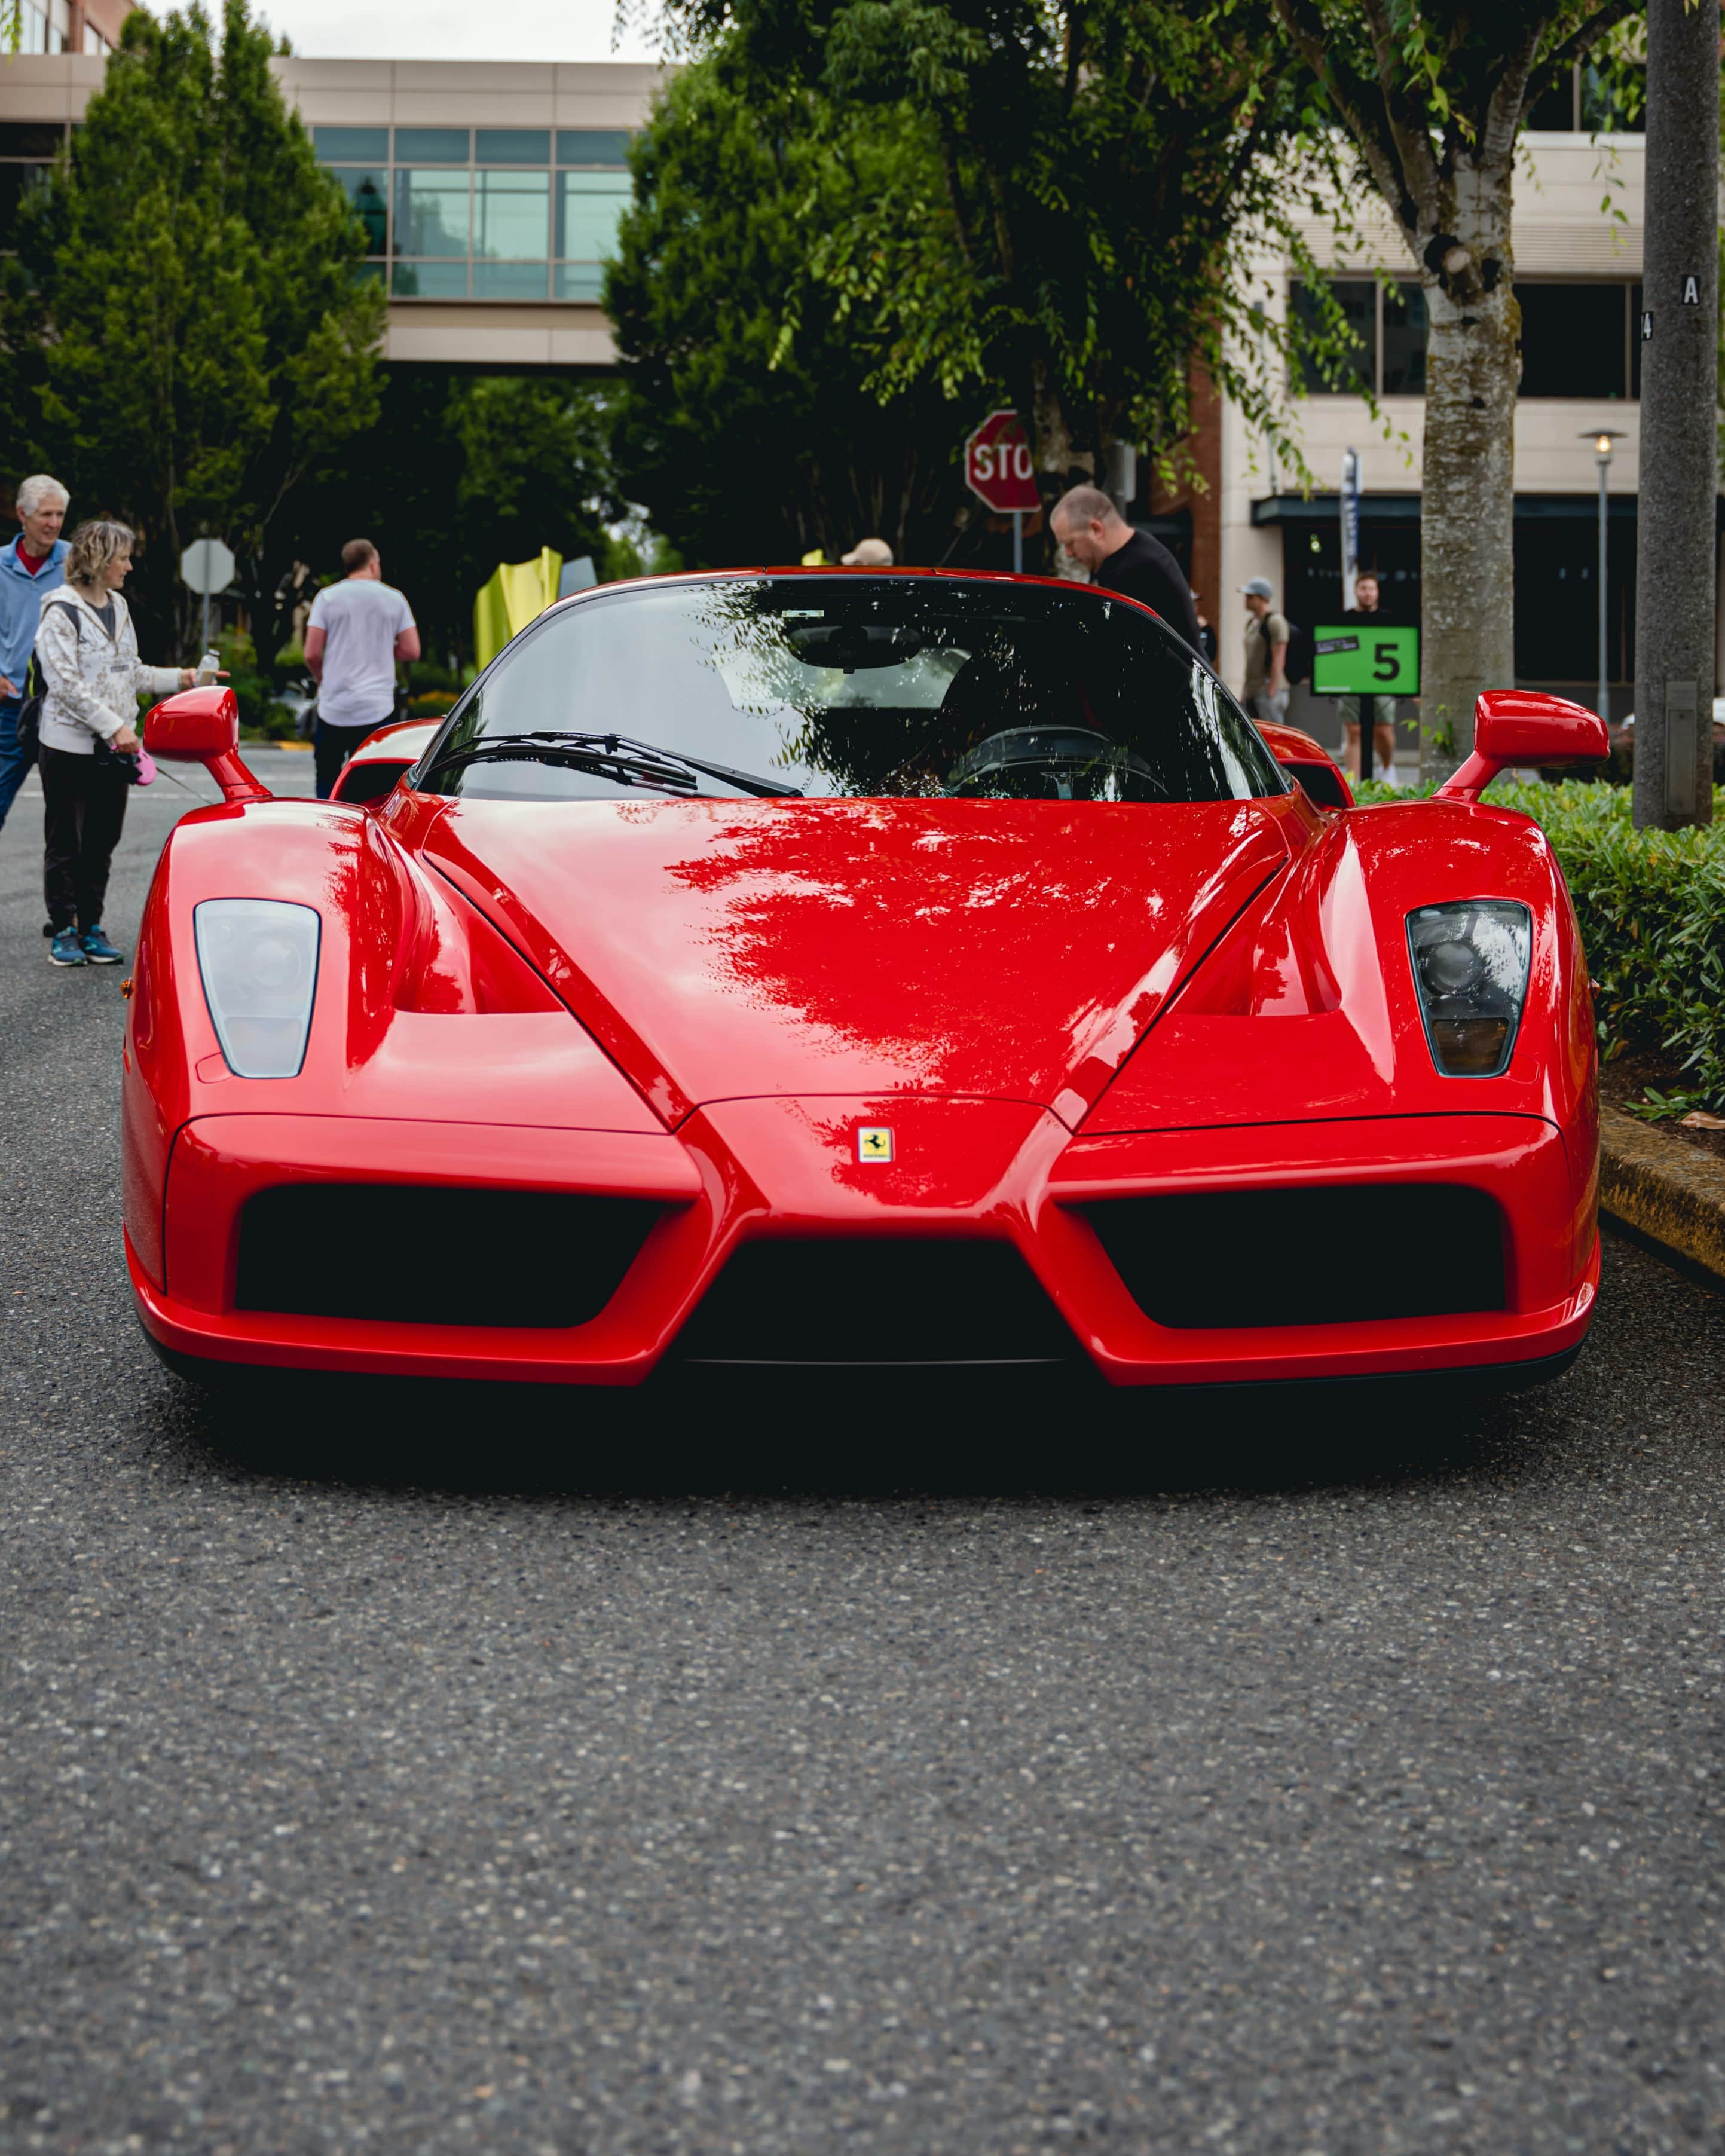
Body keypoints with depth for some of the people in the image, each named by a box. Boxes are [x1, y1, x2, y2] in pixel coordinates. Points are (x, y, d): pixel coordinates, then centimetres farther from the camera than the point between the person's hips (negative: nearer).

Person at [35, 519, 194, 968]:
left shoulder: (118, 607, 13)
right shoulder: (62, 612, -10)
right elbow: (67, 683, -17)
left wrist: (180, 678, 12)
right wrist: (115, 727, -20)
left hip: (114, 747, 7)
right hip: (70, 746, -7)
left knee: (102, 842, 8)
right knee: (65, 843, 1)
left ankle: (91, 927, 16)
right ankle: (63, 931, 7)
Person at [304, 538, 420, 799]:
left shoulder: (328, 597, 0)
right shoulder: (394, 599, 3)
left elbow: (312, 654, -3)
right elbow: (411, 651, 3)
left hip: (334, 708, 0)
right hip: (378, 708, 0)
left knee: (327, 780, 11)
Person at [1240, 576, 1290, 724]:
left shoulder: (1275, 621, -9)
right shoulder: (1251, 622, 18)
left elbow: (1278, 661, -14)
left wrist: (1271, 692, -18)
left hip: (1269, 690, -9)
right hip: (1251, 692, 9)